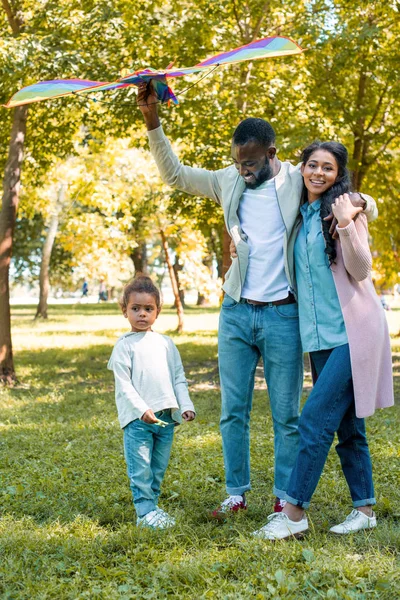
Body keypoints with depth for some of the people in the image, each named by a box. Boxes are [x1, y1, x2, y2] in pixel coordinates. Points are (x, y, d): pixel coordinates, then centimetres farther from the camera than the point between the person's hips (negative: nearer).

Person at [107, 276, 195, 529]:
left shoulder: (166, 343, 12)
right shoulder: (124, 345, -2)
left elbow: (179, 378, 15)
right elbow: (123, 384, -8)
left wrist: (186, 405, 3)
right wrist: (142, 410, -18)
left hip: (166, 417, 5)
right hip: (137, 418, -5)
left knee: (159, 467, 12)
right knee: (140, 468, -4)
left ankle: (152, 504, 23)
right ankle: (145, 511, 3)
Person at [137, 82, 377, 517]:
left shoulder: (298, 182, -4)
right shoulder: (230, 182, 5)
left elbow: (367, 205, 2)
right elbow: (173, 174, 9)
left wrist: (357, 203, -24)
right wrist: (152, 120, -1)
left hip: (283, 316, -3)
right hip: (236, 314, 3)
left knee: (286, 415, 5)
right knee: (233, 411, 8)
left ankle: (285, 498, 17)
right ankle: (236, 494, 21)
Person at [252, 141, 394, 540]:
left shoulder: (346, 209, -5)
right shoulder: (300, 216, 14)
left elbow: (361, 271, -10)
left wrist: (345, 224, -24)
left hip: (353, 331, -7)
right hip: (320, 336, 7)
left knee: (317, 418, -11)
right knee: (346, 425, 10)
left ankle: (294, 512, -5)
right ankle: (365, 508, 19)